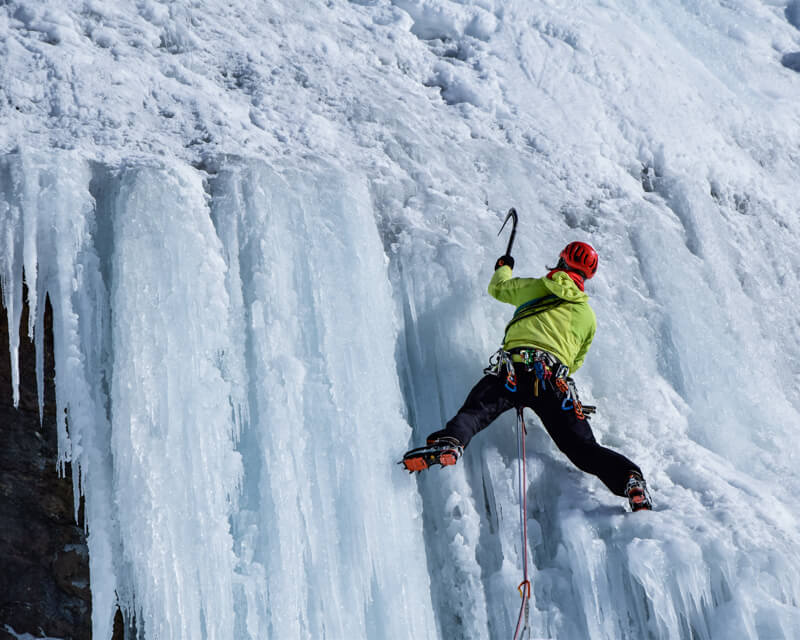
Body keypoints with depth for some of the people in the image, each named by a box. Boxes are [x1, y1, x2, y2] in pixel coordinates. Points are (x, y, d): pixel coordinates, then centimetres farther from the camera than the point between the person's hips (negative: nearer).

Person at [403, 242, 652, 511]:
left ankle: (450, 442, -47)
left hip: (514, 368, -2)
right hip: (556, 382, 2)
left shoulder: (535, 288, 21)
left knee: (473, 411, -16)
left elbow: (498, 288, 39)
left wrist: (503, 267, 61)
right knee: (582, 448, 0)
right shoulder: (588, 316, 27)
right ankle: (629, 477, -22)